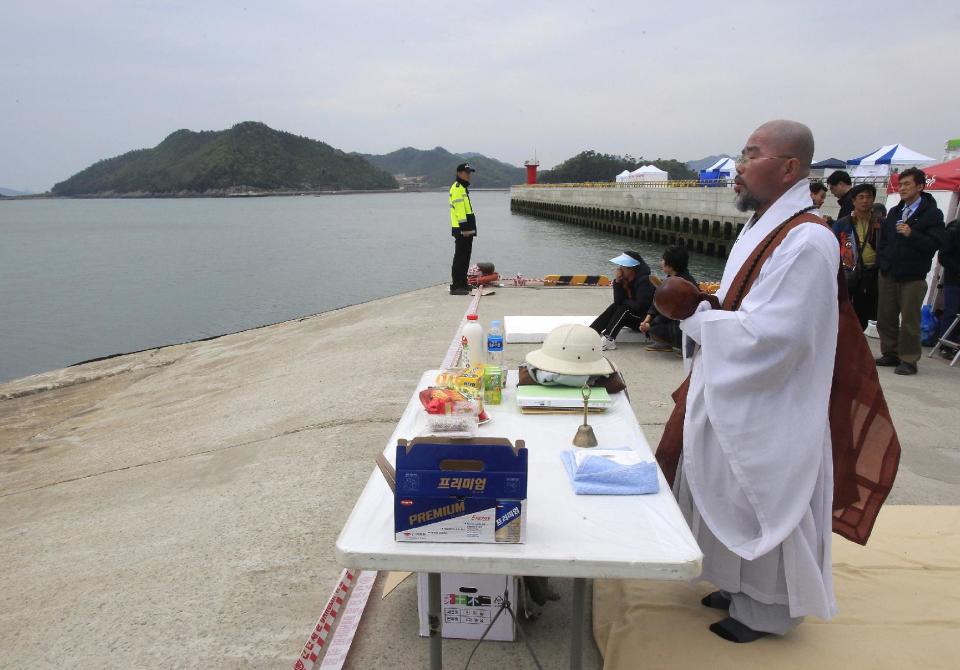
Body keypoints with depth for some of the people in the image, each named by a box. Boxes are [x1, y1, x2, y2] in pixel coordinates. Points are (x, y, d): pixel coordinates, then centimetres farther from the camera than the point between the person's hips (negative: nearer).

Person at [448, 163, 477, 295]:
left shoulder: (463, 188, 21)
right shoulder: (457, 188, -12)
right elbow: (459, 210, -19)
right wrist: (464, 227, -23)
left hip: (467, 229, 10)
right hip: (462, 230, -10)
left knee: (465, 257, 14)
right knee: (460, 258, -9)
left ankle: (462, 283, 21)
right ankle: (455, 286, -8)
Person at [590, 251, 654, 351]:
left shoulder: (644, 280, -22)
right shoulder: (624, 279, 0)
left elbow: (640, 306, -30)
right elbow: (618, 301, -9)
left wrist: (625, 301, -11)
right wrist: (617, 281, -19)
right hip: (634, 318, 7)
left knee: (624, 308, -25)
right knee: (614, 307, -12)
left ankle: (608, 339, -35)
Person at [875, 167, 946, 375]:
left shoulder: (932, 214, -3)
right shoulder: (894, 212, 16)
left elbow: (935, 243, -13)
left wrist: (911, 234, -25)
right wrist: (882, 261, 13)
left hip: (913, 278, -6)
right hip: (888, 275, 6)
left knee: (909, 321, -3)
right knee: (885, 317, 9)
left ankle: (908, 360, 5)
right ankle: (890, 354, 21)